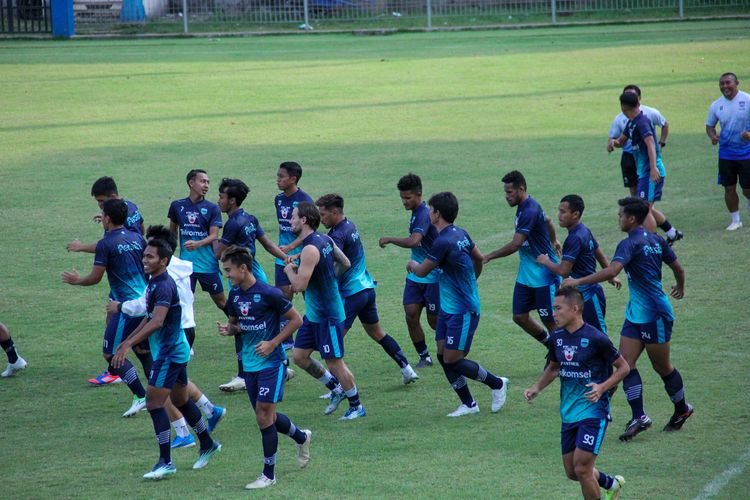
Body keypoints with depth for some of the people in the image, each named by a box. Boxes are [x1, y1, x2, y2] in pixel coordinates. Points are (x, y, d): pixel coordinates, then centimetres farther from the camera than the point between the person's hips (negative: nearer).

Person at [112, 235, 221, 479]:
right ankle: (208, 445, 34)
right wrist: (127, 341, 24)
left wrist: (128, 344, -37)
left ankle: (166, 462, -9)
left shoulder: (164, 286, -21)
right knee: (180, 400, 20)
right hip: (176, 350, 10)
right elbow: (150, 318, 24)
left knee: (154, 402, -11)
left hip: (169, 352, -10)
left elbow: (157, 322, -33)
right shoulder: (154, 283, 11)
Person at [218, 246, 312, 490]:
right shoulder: (234, 295, 5)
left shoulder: (269, 293, -16)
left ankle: (268, 475, -1)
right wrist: (228, 329, -4)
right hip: (249, 364, 7)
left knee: (264, 416, -10)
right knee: (266, 416, 13)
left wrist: (272, 343, -16)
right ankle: (302, 437, 40)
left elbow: (296, 320, -9)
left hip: (271, 362, -7)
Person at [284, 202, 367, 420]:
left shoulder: (310, 249, -25)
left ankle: (356, 406, 15)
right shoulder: (324, 240, 5)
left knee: (334, 362, 1)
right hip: (313, 314, 10)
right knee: (299, 356, 13)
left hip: (327, 316, -10)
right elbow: (345, 264, 16)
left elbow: (299, 285, -28)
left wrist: (289, 270, -9)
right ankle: (336, 389, 26)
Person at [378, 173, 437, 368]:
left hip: (433, 277, -8)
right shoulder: (415, 213, 9)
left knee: (435, 321, 3)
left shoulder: (424, 214, -21)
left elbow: (413, 241, -36)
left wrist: (389, 239, -24)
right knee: (411, 316, -3)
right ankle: (424, 357, 8)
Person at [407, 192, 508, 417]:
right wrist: (471, 280, 37)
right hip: (448, 308, 9)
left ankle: (497, 384, 12)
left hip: (462, 311, -9)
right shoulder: (461, 234, 5)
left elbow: (422, 271, -11)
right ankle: (469, 404, 14)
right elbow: (479, 258, 20)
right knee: (443, 356, 8)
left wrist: (412, 264, 12)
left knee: (452, 361, -5)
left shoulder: (443, 242, -24)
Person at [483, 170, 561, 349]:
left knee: (550, 321, -1)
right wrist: (553, 241, 42)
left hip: (544, 276, -9)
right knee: (520, 316, 8)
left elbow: (515, 245, -29)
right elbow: (548, 221, 26)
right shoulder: (524, 207, 6)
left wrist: (488, 257, -24)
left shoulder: (530, 211, -24)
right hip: (525, 275, 9)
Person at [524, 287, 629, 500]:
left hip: (593, 412, -7)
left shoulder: (595, 339, -16)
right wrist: (537, 388, 6)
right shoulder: (557, 337, 3)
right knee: (572, 472, 12)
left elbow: (623, 367, -7)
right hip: (568, 414, 7)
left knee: (582, 469, -13)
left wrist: (602, 388, -21)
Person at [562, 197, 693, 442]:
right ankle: (639, 417, -3)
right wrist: (680, 287, 38)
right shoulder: (656, 240, 8)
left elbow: (612, 271, -34)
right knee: (626, 364, 1)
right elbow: (678, 268, 16)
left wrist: (579, 281, -33)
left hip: (655, 315, -9)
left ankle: (682, 410, 26)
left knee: (662, 367, 8)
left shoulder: (630, 244, -19)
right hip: (635, 314, 9)